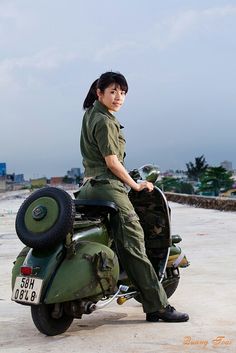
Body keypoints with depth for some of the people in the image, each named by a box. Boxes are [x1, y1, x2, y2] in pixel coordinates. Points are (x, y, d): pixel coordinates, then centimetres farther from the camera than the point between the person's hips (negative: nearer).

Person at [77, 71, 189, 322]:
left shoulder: (91, 114, 19)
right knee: (133, 247, -11)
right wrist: (136, 185, -5)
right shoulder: (104, 122, -12)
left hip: (90, 185, 11)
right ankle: (158, 306, -9)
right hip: (108, 187, -11)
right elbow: (112, 162, -15)